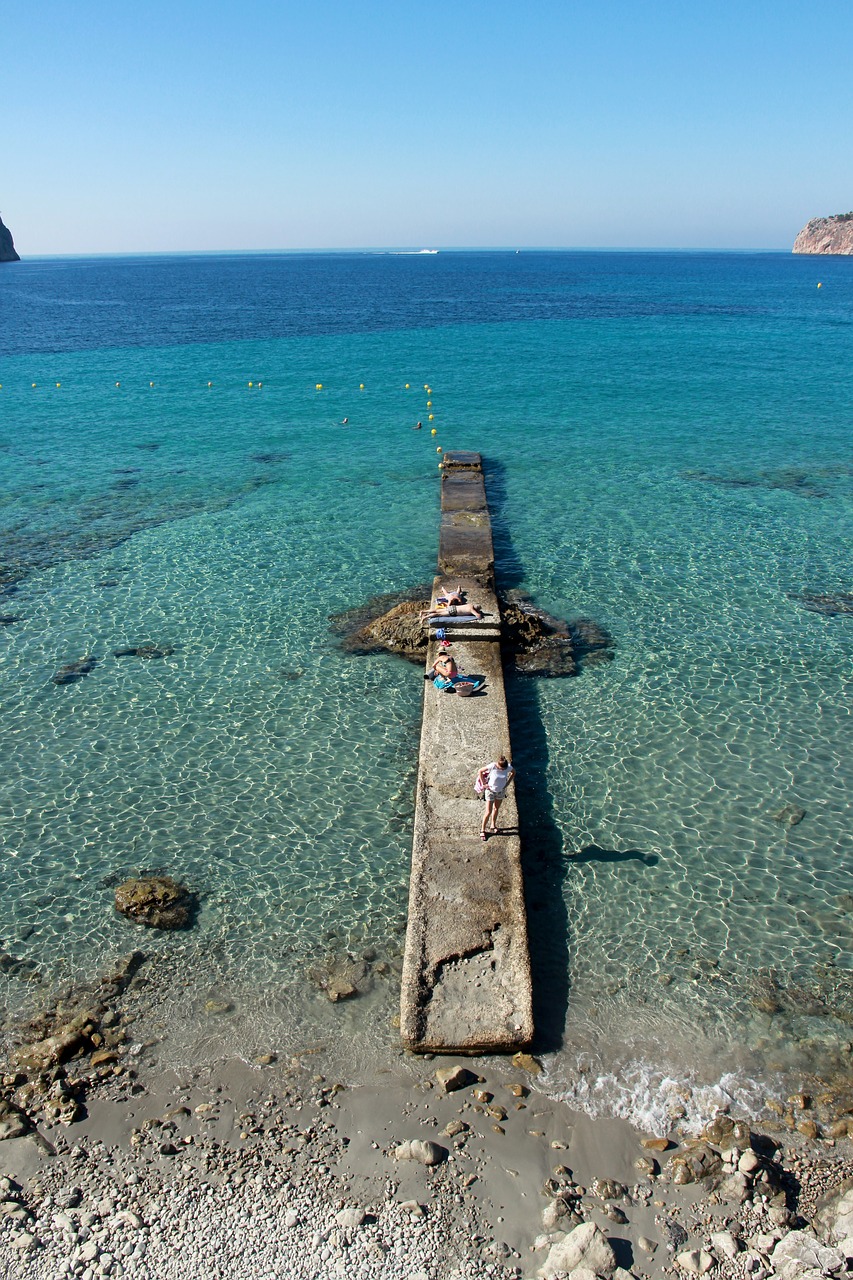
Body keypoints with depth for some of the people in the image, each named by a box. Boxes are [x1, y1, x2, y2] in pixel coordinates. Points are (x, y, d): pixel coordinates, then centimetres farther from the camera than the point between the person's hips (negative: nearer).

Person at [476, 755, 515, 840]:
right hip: (490, 790, -3)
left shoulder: (508, 767, -23)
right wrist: (483, 784, -13)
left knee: (496, 809, 21)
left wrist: (507, 783, -6)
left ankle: (493, 826, 41)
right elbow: (480, 771, -17)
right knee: (488, 812, 1)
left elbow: (513, 772, 1)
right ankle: (482, 830, 17)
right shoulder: (492, 766, -32)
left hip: (501, 791, 3)